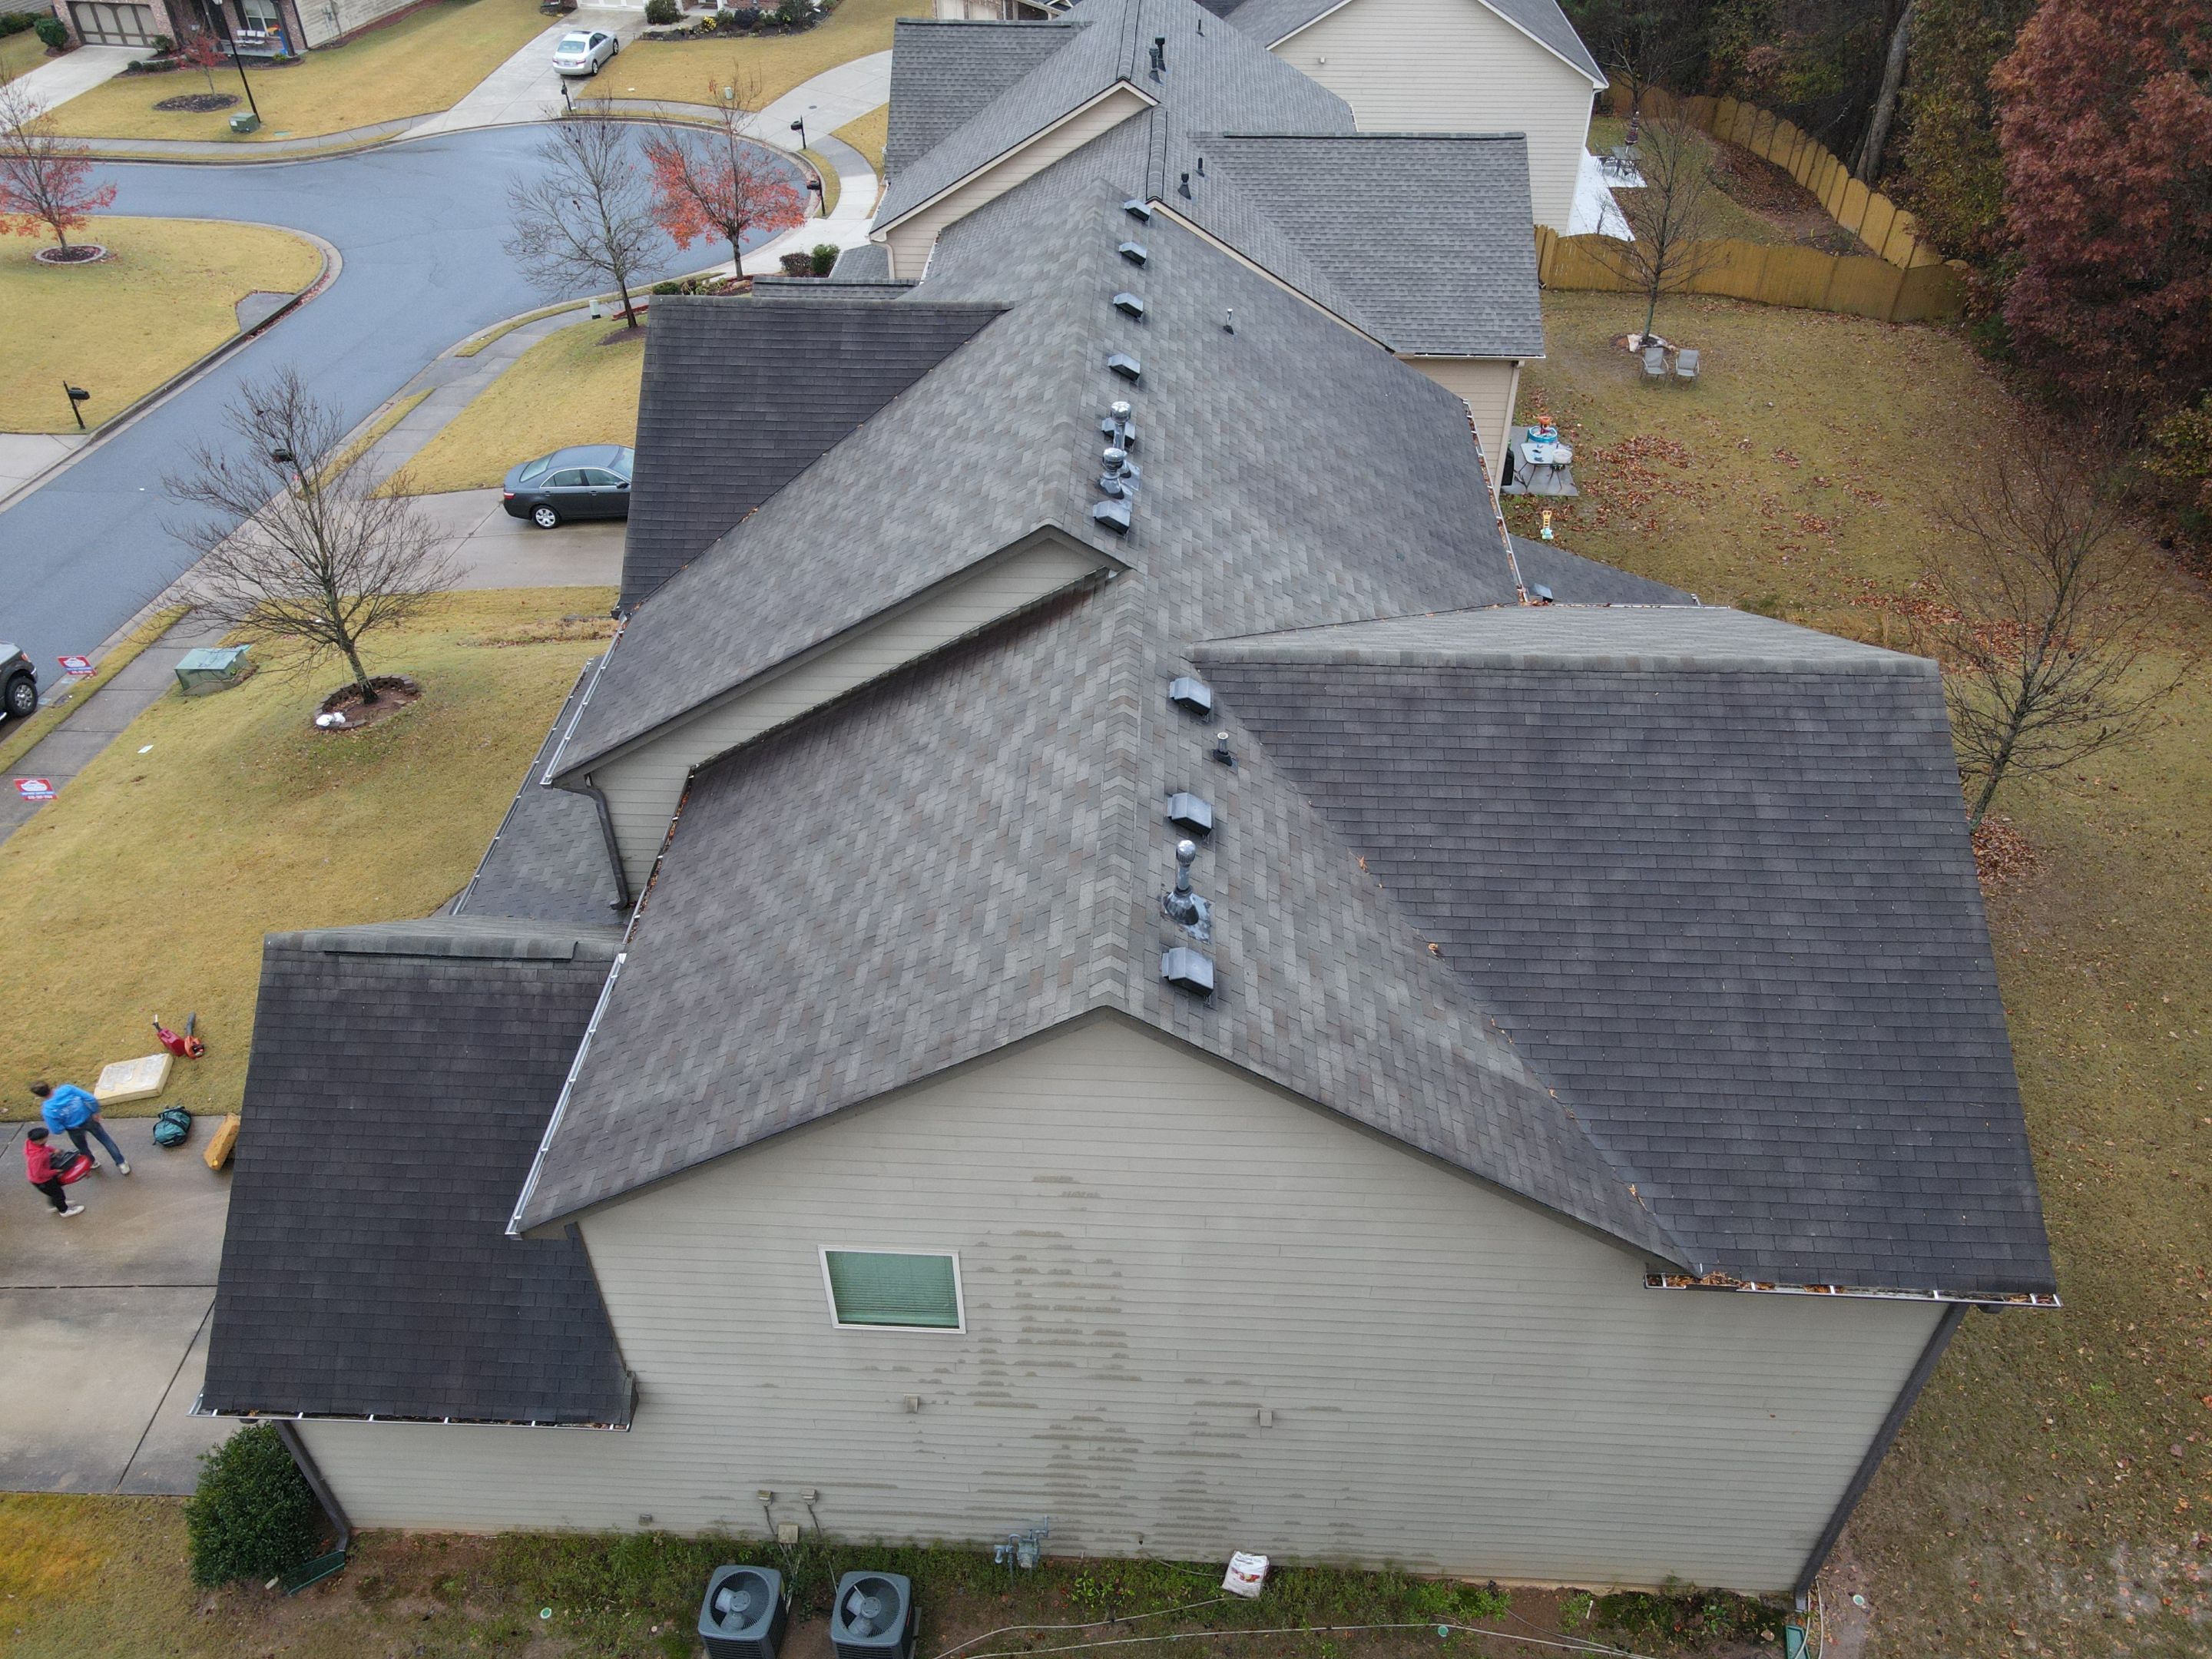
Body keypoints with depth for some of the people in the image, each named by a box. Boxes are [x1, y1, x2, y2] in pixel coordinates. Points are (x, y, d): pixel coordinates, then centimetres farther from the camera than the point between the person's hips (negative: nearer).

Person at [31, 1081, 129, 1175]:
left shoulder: (47, 1110, -30)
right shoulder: (67, 1088, -27)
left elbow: (58, 1130, -20)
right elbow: (91, 1099, -24)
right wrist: (95, 1112, -5)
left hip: (75, 1130, -1)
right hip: (89, 1120, 1)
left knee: (83, 1148, 33)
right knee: (106, 1140, 24)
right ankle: (121, 1163, 35)